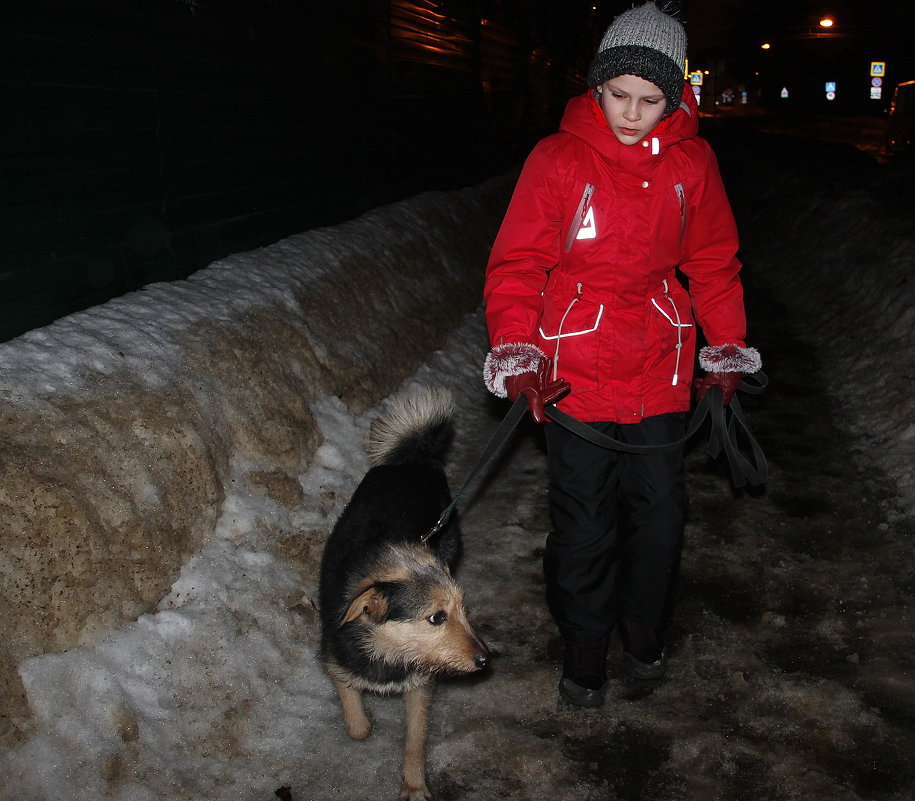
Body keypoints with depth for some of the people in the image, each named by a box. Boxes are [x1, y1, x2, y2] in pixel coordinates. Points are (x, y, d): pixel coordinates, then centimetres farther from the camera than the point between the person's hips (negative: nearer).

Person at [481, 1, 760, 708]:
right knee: (585, 522, 3)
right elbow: (517, 263, -6)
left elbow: (715, 262, 13)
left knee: (662, 509, 11)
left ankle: (644, 632, 37)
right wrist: (516, 351, -18)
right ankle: (584, 650, 26)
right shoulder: (558, 158, -8)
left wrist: (728, 349, 11)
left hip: (661, 369, 3)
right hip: (576, 370, -3)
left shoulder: (692, 161, 2)